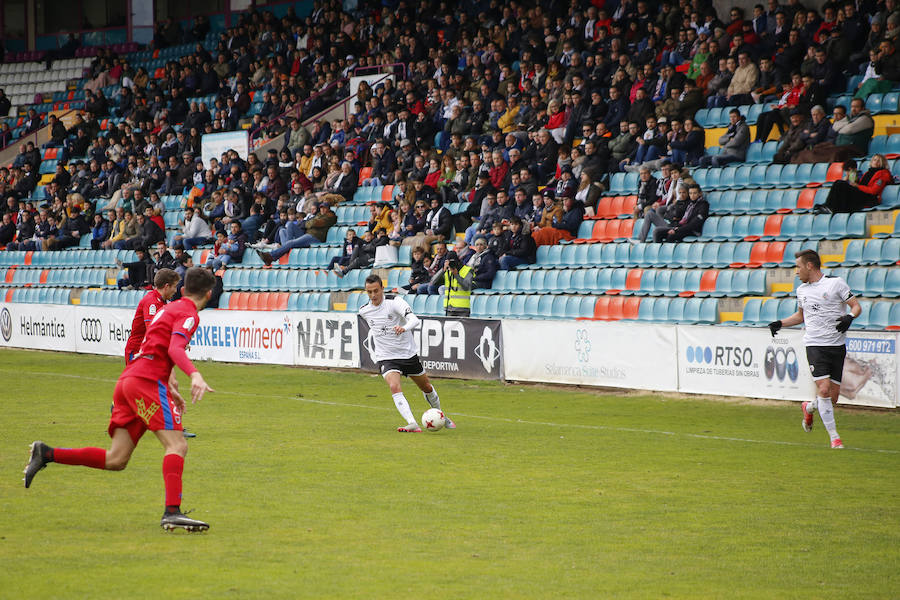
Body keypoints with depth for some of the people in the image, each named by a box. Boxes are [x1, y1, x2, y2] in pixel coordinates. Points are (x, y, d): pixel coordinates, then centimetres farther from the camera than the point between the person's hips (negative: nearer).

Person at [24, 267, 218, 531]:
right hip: (147, 381, -9)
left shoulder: (170, 309, 27)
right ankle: (172, 512, -33)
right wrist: (195, 375, -37)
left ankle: (46, 454, 5)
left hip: (128, 379, 9)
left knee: (115, 460, 5)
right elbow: (175, 349, -22)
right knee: (177, 445, -18)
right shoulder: (188, 314, -3)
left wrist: (169, 386, 42)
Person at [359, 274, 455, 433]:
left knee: (427, 387, 16)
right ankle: (412, 424, -38)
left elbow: (415, 320, -34)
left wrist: (404, 328, -51)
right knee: (395, 387, -28)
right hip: (386, 358, 1)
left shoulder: (395, 302, -16)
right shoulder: (364, 311, -2)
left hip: (408, 353, -1)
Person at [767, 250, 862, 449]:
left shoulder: (836, 283, 0)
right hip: (815, 345, 1)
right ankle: (834, 437, -9)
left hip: (837, 346, -1)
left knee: (833, 395, 0)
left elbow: (856, 306, 1)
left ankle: (809, 408, 34)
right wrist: (779, 324, 17)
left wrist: (849, 317, -19)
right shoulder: (802, 290, 13)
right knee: (824, 389, -17)